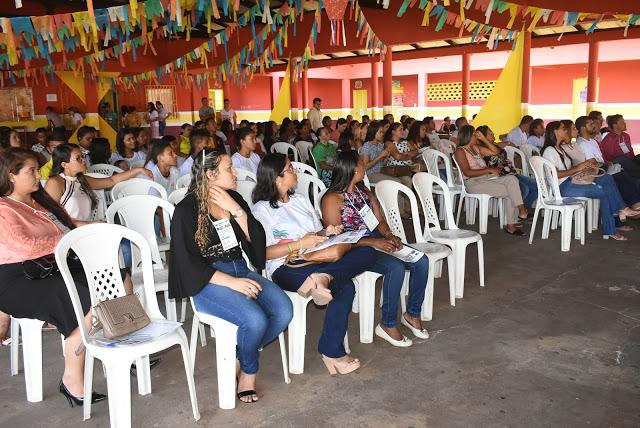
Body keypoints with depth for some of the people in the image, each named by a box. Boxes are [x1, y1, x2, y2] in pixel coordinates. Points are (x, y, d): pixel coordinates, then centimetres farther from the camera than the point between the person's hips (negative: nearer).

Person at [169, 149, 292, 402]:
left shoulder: (234, 199, 12)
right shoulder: (187, 210, -5)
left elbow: (256, 239, 6)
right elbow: (187, 262, -11)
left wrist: (236, 210, -10)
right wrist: (231, 282, -20)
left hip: (241, 271, 6)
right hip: (207, 281, -5)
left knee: (284, 310, -19)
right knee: (255, 320, -28)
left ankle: (241, 356, 5)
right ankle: (248, 370, 5)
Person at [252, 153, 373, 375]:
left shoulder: (301, 199, 22)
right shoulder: (262, 209, -1)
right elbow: (263, 252, -10)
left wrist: (327, 232, 2)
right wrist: (300, 244, -14)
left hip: (314, 260, 7)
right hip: (286, 268, -7)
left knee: (366, 252, -21)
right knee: (346, 287, -29)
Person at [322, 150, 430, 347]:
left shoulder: (364, 191, 16)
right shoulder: (332, 198, -9)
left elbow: (380, 220, 14)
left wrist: (389, 235, -9)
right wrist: (374, 242, -24)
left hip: (378, 241, 7)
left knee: (421, 261, -12)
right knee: (396, 267, -31)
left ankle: (412, 314, 6)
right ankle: (388, 325, -15)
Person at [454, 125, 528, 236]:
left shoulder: (476, 148, 20)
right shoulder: (460, 151, -6)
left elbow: (496, 152, 19)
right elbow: (468, 173, -17)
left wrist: (483, 139, 11)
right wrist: (489, 170, -18)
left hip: (487, 178, 8)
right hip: (474, 183, -8)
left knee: (512, 179, -16)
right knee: (509, 191, -20)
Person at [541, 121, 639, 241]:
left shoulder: (559, 149, 21)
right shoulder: (549, 151, -9)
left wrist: (584, 165, 6)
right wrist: (576, 169, -14)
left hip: (571, 180, 9)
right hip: (563, 187, -9)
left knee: (607, 179, -7)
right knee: (604, 191, -17)